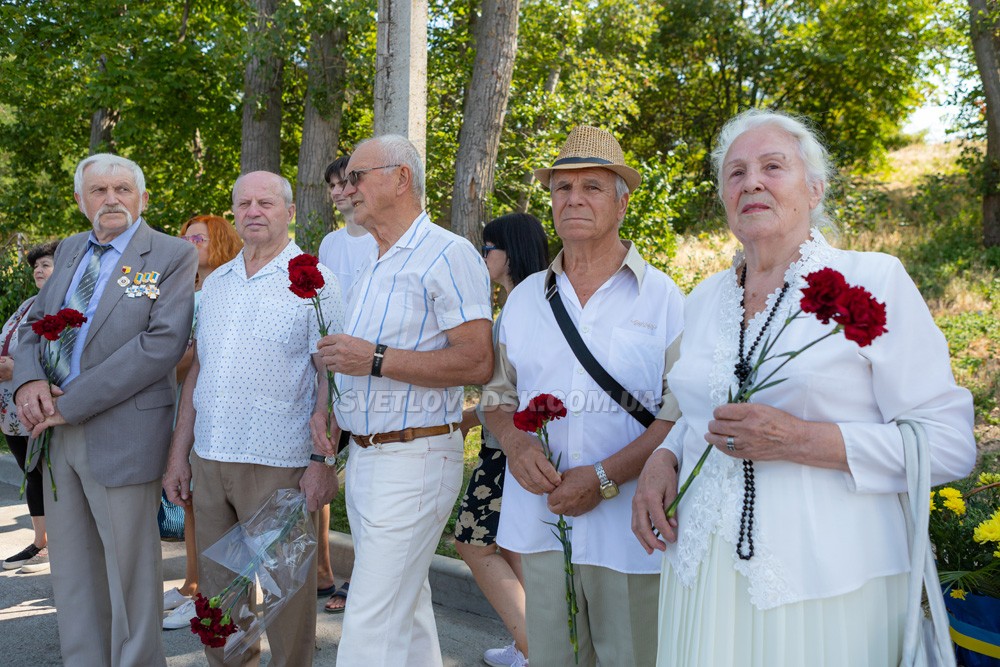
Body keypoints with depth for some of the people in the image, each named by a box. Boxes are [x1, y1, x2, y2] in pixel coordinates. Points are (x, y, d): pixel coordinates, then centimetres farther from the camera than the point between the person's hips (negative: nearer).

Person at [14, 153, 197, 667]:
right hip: (56, 431, 7)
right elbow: (34, 323, 16)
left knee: (129, 570, 2)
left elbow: (163, 343, -17)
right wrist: (29, 381, -8)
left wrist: (73, 402, -18)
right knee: (71, 567, 14)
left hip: (122, 433, -6)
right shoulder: (70, 251, 15)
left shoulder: (172, 256, -7)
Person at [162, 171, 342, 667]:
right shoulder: (215, 282, 14)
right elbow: (197, 372, 16)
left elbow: (331, 378, -8)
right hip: (209, 460, 6)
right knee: (217, 586, 14)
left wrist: (322, 463, -14)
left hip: (278, 464, -6)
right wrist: (178, 454, 12)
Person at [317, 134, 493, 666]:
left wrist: (376, 359, -21)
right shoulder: (372, 270, 18)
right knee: (407, 610, 15)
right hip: (363, 457, 9)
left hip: (413, 459, -9)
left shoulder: (447, 255, -11)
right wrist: (333, 413, 9)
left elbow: (477, 362, -20)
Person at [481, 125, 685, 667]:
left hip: (625, 522, -3)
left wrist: (606, 477, -16)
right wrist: (516, 444, -6)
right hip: (539, 519, 3)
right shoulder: (525, 298, 11)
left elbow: (683, 411, -7)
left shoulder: (661, 297, -2)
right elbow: (498, 393, 16)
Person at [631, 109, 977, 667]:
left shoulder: (875, 281, -7)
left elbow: (949, 443, -11)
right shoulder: (706, 300, 10)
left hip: (825, 582, -5)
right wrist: (664, 458, 1)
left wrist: (800, 440, -21)